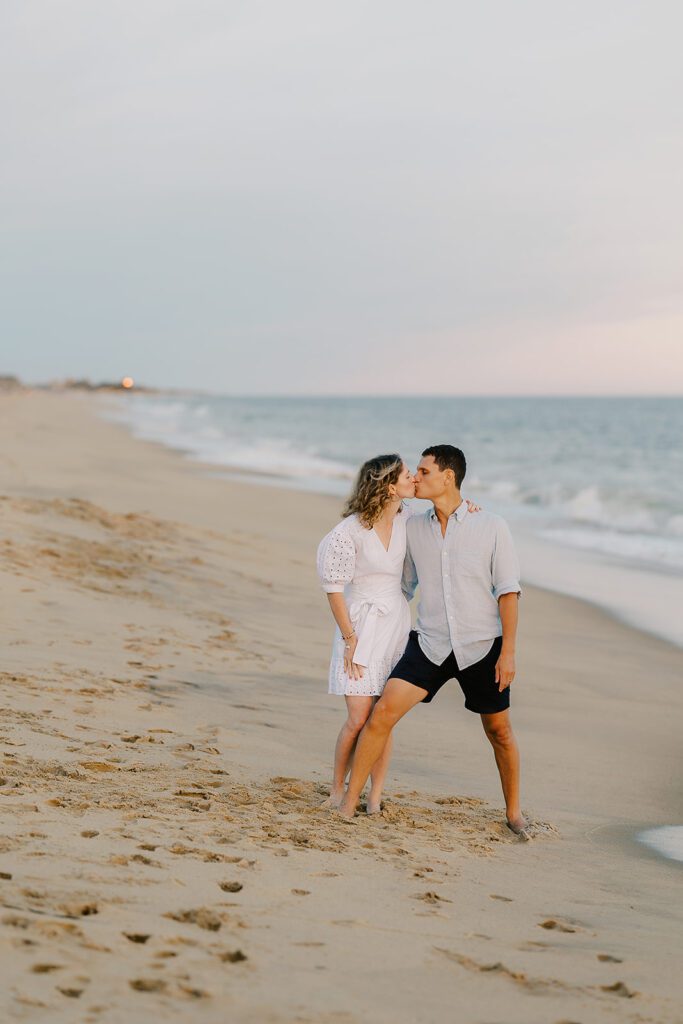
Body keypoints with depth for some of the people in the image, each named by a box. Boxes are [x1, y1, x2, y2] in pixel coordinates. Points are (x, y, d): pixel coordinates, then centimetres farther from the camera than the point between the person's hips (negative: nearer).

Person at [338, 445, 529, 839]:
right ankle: (349, 803, -6)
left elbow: (508, 591, -6)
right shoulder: (414, 527, 4)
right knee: (383, 711, -13)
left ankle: (514, 813, 29)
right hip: (431, 643, 2)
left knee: (499, 731, 10)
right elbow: (405, 584, 18)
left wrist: (508, 651, -10)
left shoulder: (492, 527, -7)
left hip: (482, 647, -2)